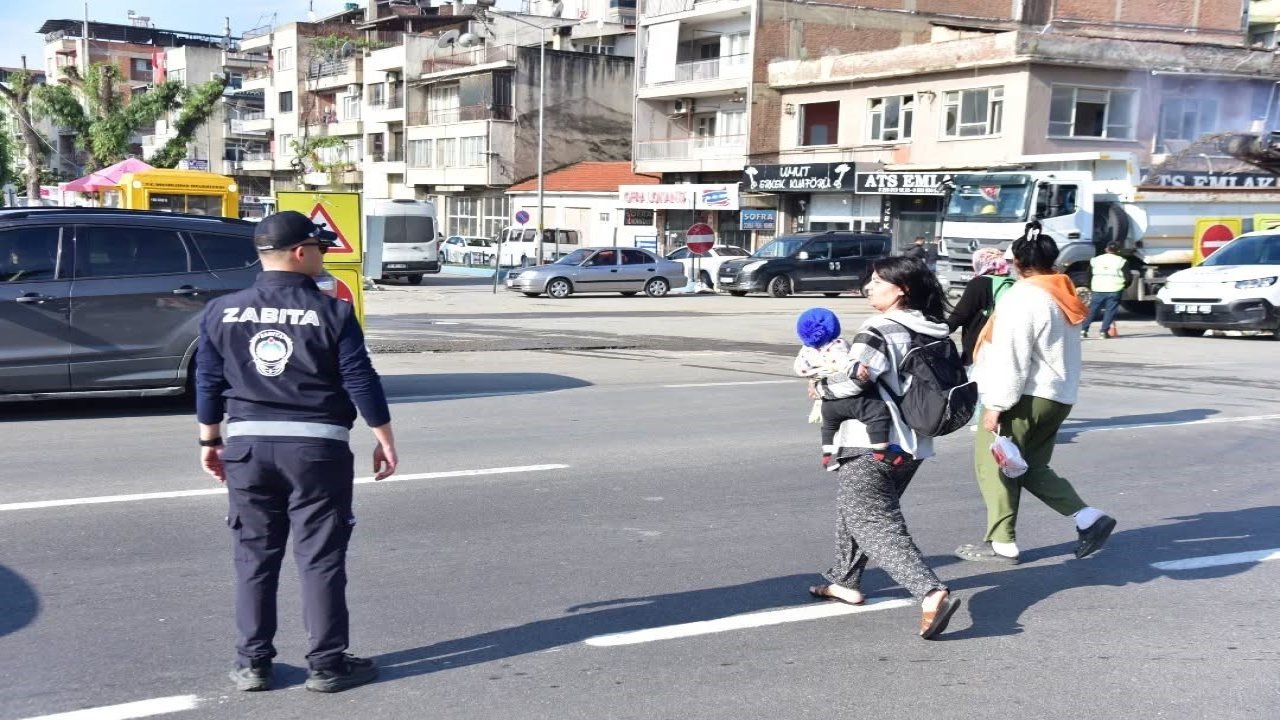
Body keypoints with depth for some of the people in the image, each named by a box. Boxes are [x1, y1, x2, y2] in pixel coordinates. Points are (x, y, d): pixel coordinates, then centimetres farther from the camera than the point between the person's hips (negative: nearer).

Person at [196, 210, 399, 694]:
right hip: (316, 446, -3)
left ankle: (252, 663, 18)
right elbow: (361, 381, -6)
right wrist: (385, 439, 3)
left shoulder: (222, 312, 3)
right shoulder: (332, 314, -7)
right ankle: (327, 663, 10)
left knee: (254, 558, 12)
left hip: (247, 444, 3)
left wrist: (210, 441, 18)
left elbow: (208, 383, 8)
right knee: (320, 559, 4)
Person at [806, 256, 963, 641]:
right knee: (854, 510, 25)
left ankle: (931, 593, -23)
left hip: (871, 446, -9)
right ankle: (846, 581, 36)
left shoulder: (880, 331, -16)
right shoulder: (929, 332, 10)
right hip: (912, 446, 9)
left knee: (877, 525, -9)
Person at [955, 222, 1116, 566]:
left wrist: (996, 405, -19)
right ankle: (1089, 519, 8)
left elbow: (1011, 359, -22)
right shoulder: (1062, 296, 10)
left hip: (1025, 398, -9)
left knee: (993, 465, 3)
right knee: (1033, 467, 19)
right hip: (1058, 397, 9)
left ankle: (1002, 543, 7)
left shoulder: (1022, 299, -17)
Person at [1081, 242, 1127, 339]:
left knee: (1092, 310, 8)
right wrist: (1122, 285, 14)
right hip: (1114, 290, -3)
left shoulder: (1095, 260, 10)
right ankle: (1104, 331, -7)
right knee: (1110, 311, 1)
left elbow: (1088, 274, 12)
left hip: (1097, 289, 3)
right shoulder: (1121, 261, 1)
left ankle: (1083, 330, 2)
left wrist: (1090, 287, 21)